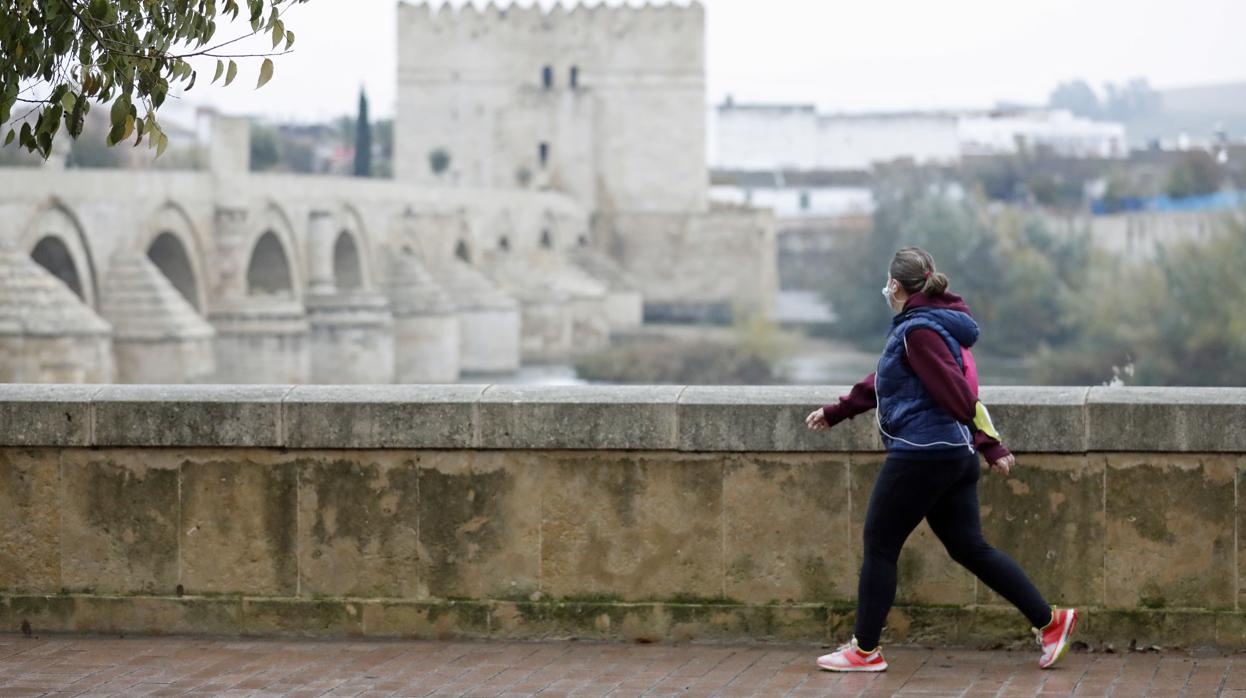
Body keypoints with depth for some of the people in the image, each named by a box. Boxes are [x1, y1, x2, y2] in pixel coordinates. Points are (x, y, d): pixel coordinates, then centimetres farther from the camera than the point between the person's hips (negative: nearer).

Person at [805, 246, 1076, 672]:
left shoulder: (919, 331, -15)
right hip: (955, 456, 10)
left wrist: (991, 446, -20)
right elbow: (883, 382, 27)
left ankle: (865, 650, 9)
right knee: (969, 547, 11)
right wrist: (835, 412, 31)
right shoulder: (928, 324, 17)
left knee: (879, 547, 2)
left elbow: (958, 394, -20)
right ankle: (1049, 621, 7)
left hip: (922, 455, -10)